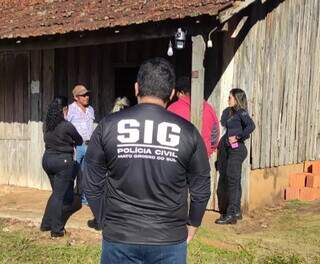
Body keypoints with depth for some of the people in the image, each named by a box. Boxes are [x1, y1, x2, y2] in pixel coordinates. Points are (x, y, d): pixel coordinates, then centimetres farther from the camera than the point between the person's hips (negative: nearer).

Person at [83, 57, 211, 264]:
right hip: (170, 239, 0)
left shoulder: (108, 126, -5)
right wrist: (192, 225, 16)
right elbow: (201, 189, 1)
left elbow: (92, 185, 1)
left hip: (119, 238, 1)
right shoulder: (188, 132, -6)